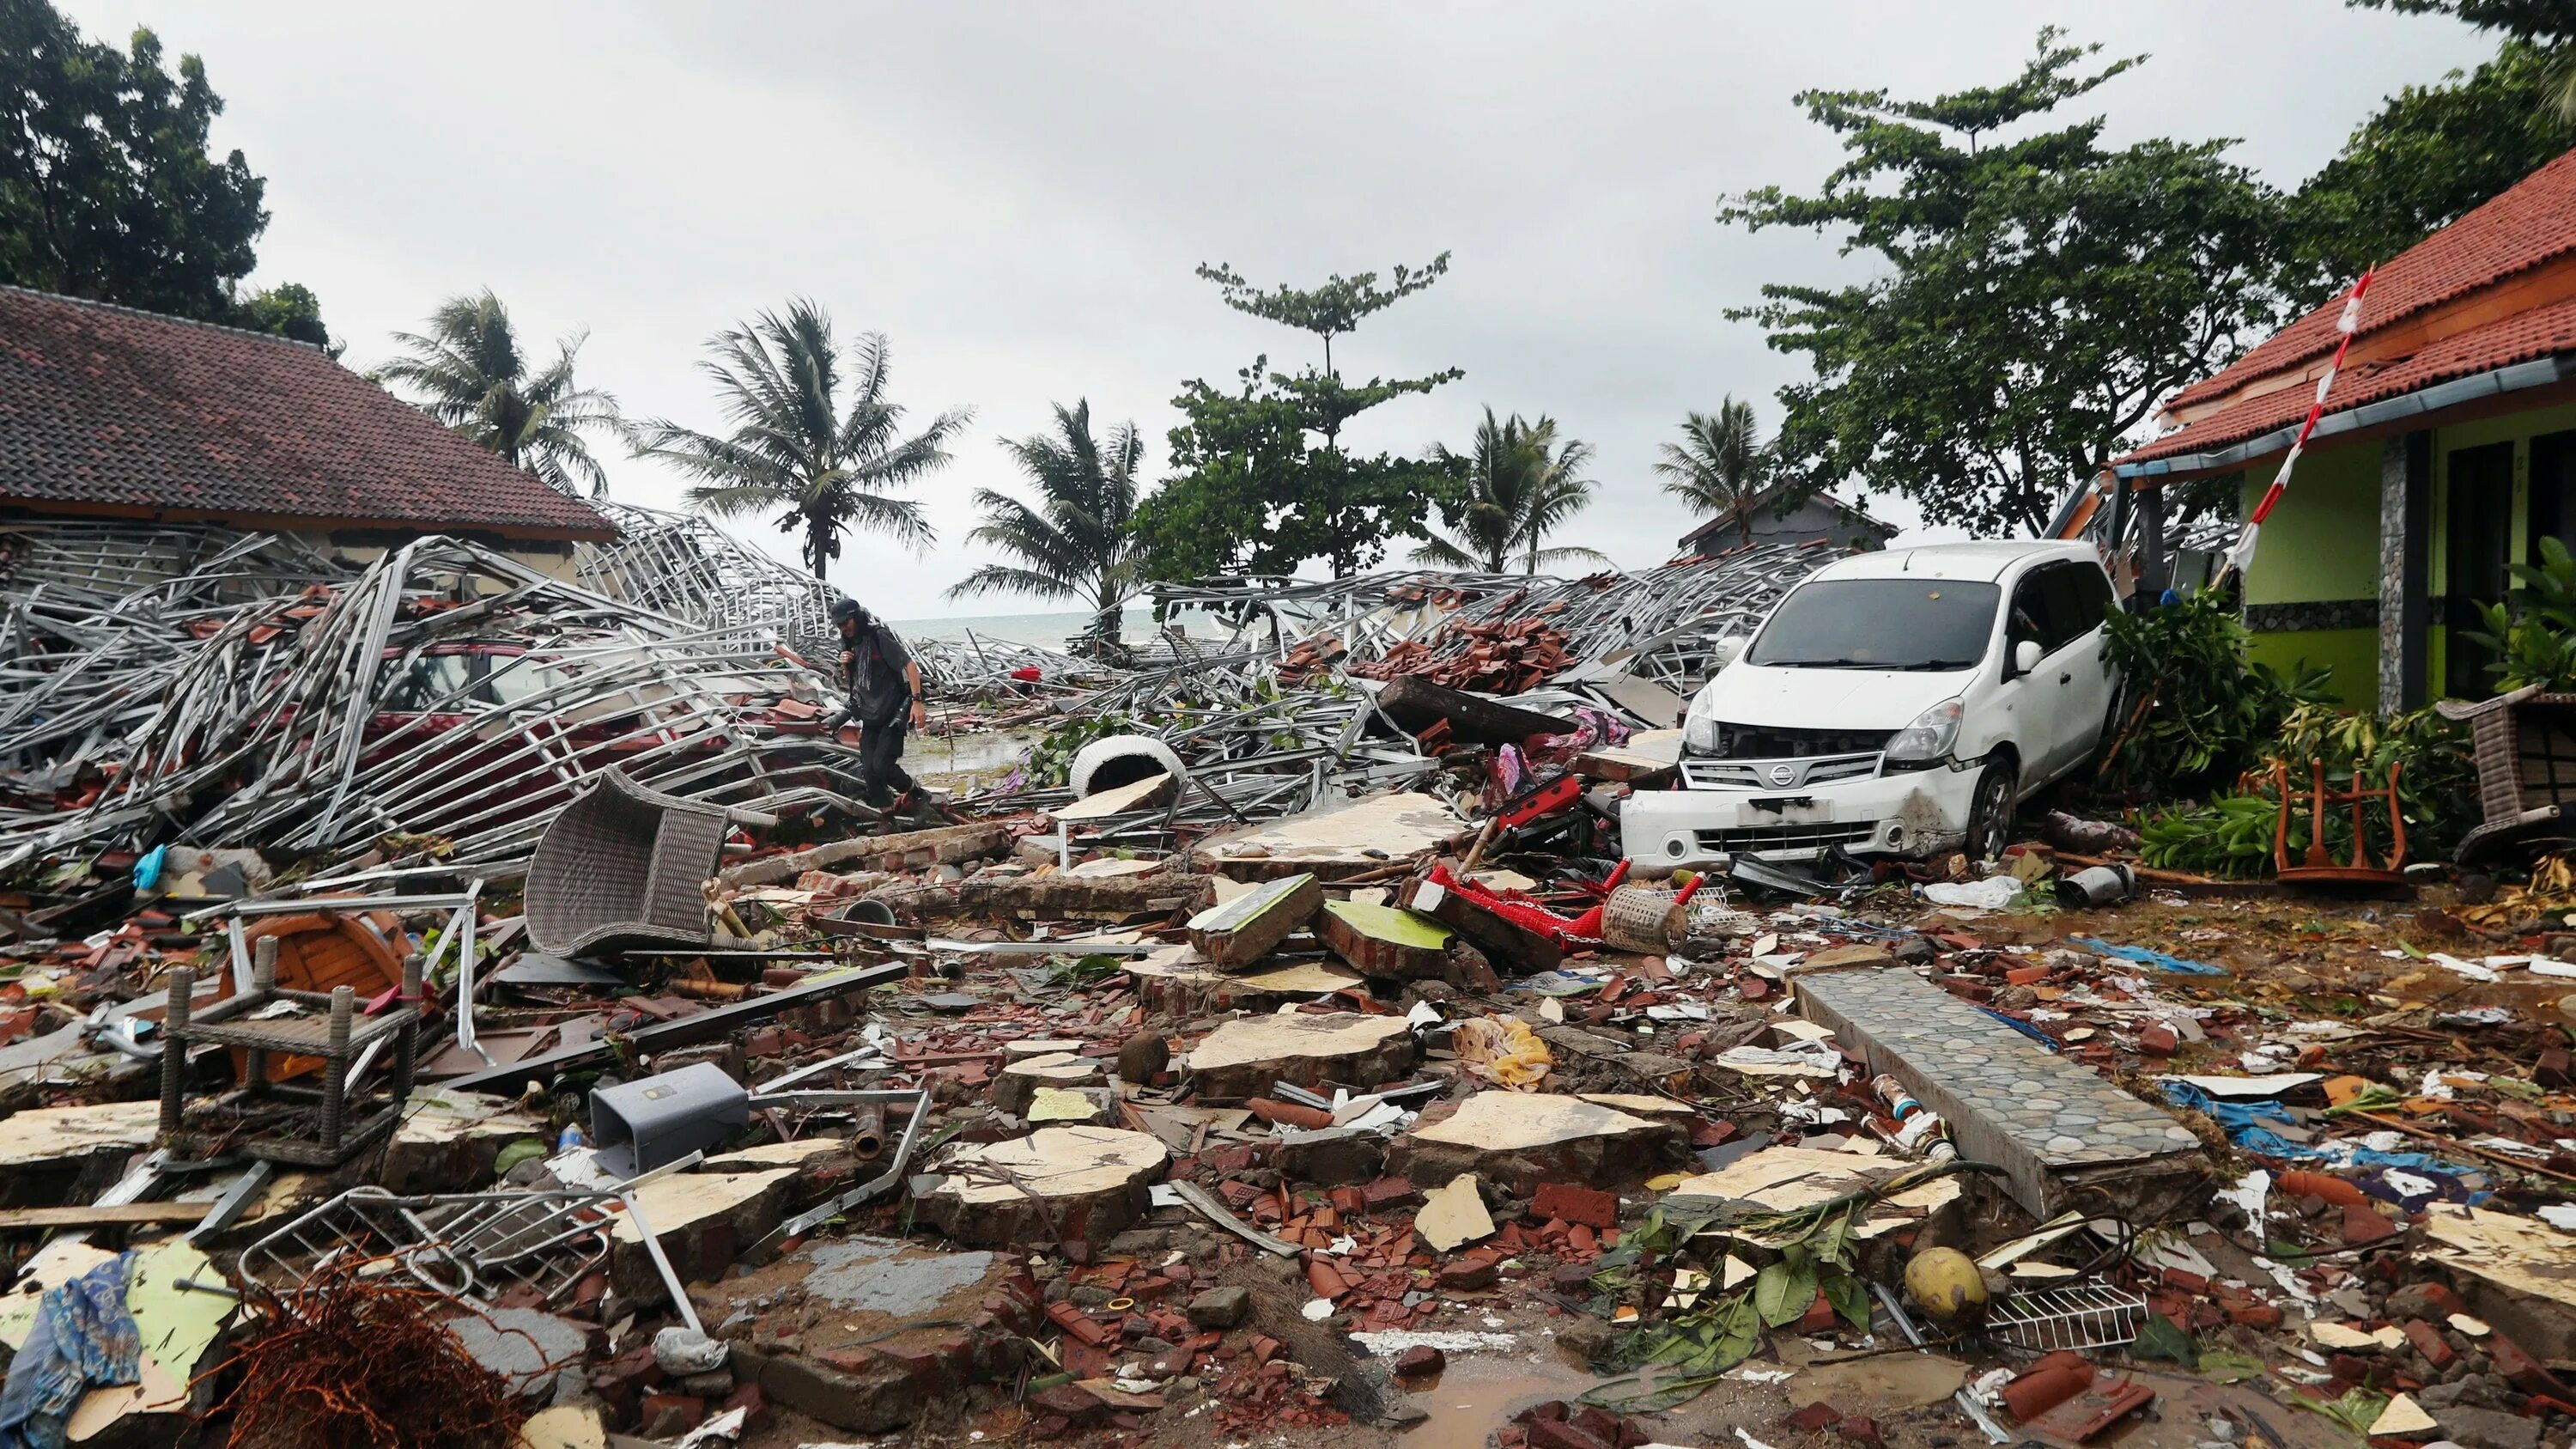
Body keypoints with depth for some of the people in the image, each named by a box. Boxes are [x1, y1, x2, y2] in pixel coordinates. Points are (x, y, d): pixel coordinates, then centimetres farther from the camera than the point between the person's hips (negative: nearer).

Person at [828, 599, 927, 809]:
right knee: (869, 772, -2)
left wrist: (917, 701, -26)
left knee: (882, 766, -16)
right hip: (869, 717, 7)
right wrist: (845, 667, -2)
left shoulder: (879, 637, -12)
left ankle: (911, 791, 12)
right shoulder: (849, 645, 11)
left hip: (893, 715, -7)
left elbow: (910, 665, -17)